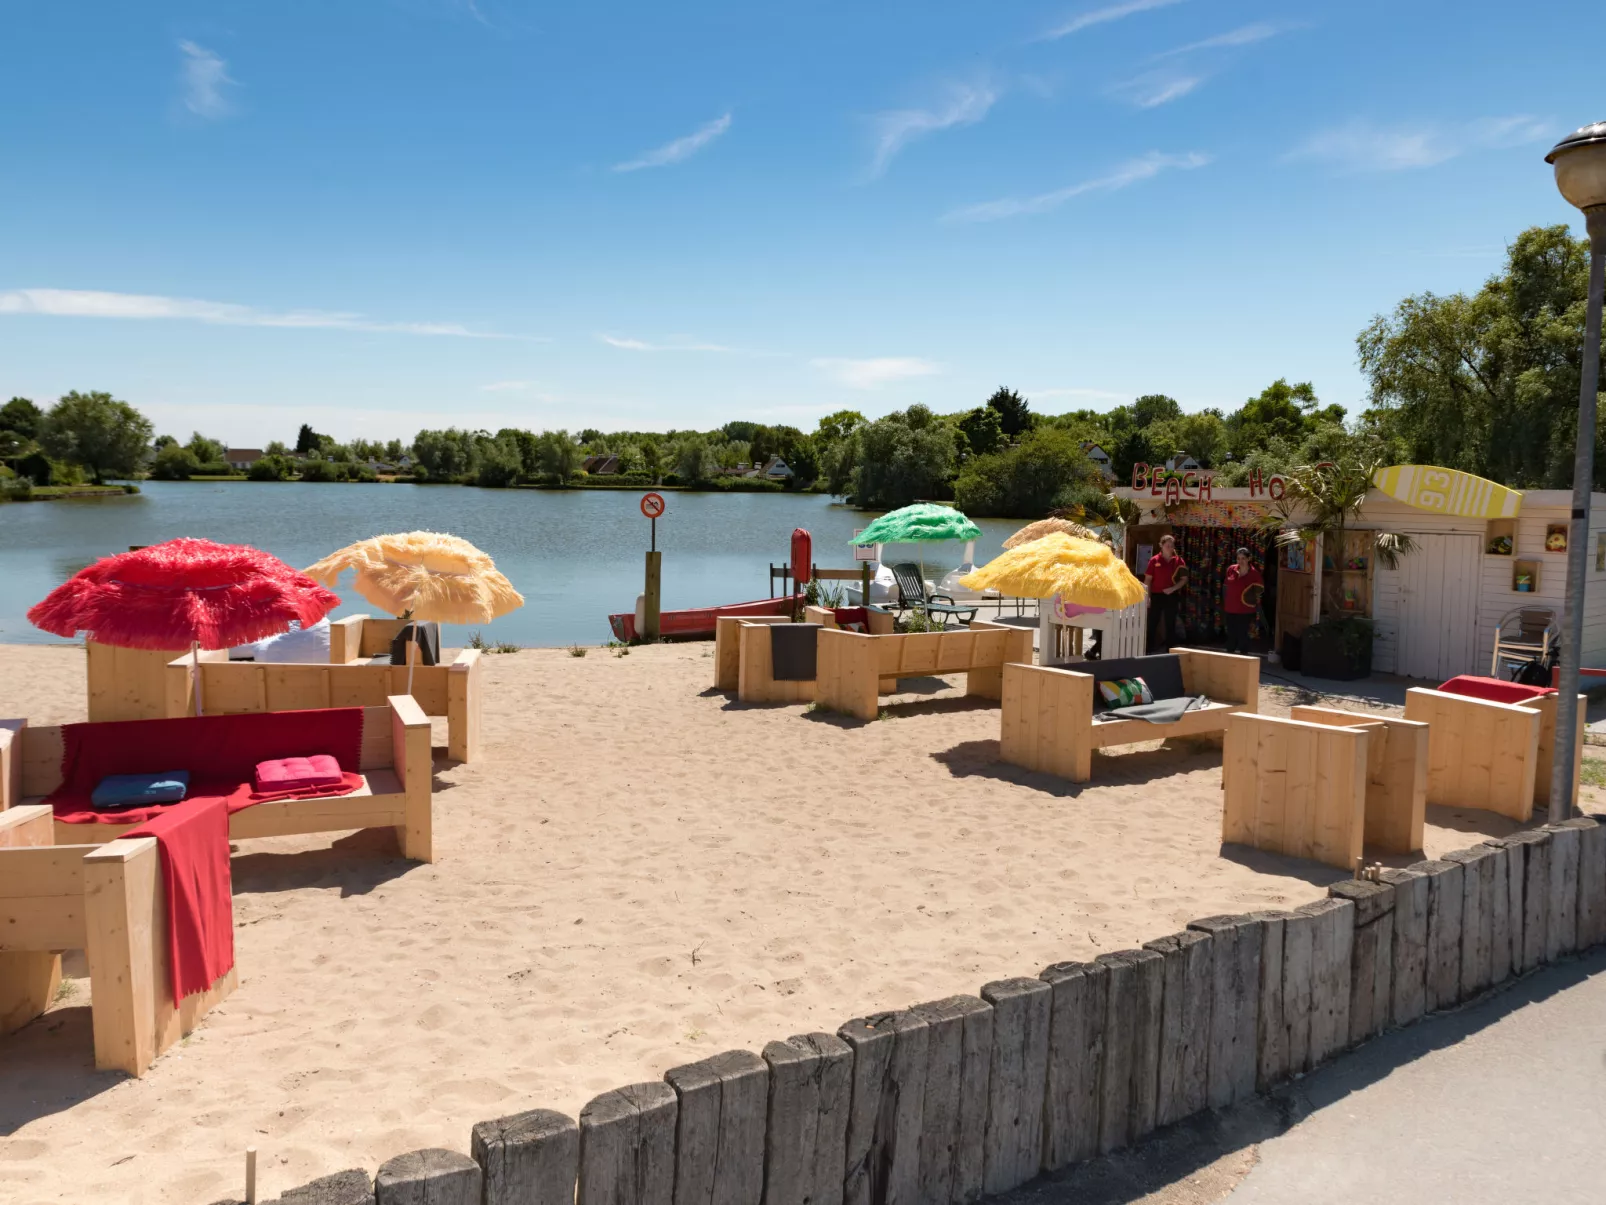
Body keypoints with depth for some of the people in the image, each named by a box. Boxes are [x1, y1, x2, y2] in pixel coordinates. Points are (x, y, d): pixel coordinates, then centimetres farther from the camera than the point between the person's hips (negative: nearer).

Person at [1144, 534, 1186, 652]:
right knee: (1152, 624, 1)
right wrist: (1147, 597, -7)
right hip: (1156, 596, -1)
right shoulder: (1154, 560, -2)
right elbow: (1147, 580, 0)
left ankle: (1169, 650, 13)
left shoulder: (1178, 561, 2)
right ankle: (1149, 650, 7)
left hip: (1172, 596, 1)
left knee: (1170, 624, 6)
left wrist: (1173, 589, -10)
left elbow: (1184, 579, 5)